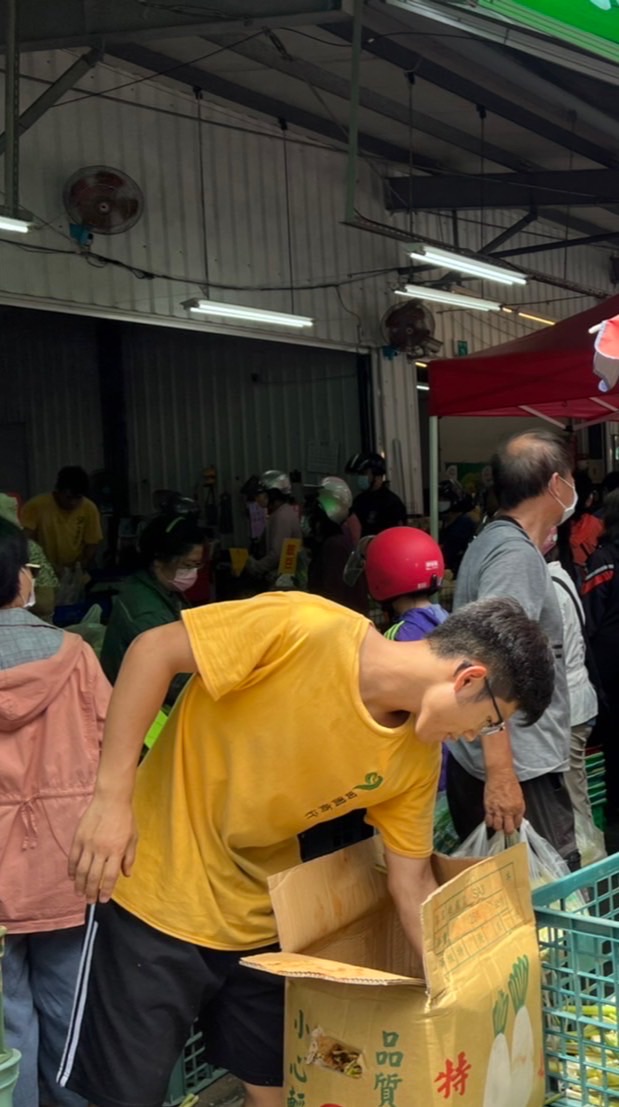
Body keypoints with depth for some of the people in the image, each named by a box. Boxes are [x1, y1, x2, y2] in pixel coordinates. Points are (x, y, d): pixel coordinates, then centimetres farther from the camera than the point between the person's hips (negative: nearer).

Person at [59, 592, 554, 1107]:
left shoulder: (417, 757, -6)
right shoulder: (305, 627, -26)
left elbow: (412, 883, 3)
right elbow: (153, 650, -22)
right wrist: (112, 796, -25)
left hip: (261, 920, 6)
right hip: (157, 892, -6)